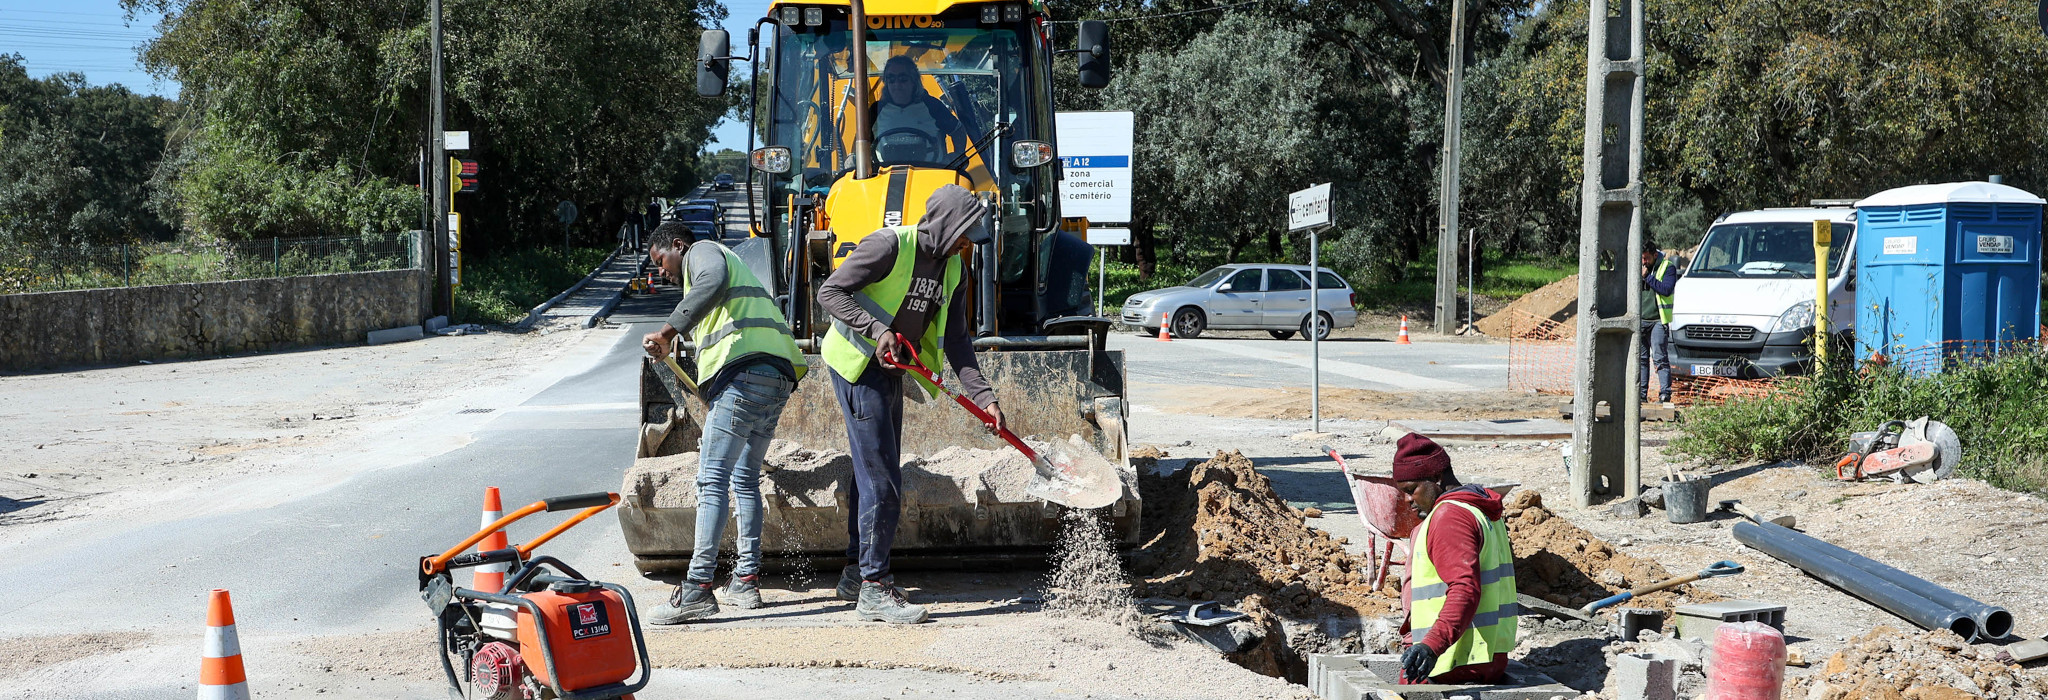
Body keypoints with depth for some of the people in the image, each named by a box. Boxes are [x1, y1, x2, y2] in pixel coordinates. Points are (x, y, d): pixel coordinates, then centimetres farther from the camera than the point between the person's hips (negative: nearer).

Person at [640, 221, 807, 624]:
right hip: (779, 376, 10)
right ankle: (747, 580, 17)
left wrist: (668, 331, -23)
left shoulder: (701, 252, 9)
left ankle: (697, 590, -19)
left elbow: (712, 282, -18)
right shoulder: (732, 264, 37)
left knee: (712, 479, -13)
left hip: (745, 371, -10)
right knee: (745, 478, 17)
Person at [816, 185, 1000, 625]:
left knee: (875, 472, 15)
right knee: (881, 478, -11)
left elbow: (955, 341, 7)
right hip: (857, 366, -9)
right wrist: (877, 330, -28)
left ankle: (857, 572, 29)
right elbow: (831, 293, -17)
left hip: (889, 372, 9)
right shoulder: (890, 246, -18)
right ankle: (873, 588, -6)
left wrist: (983, 396, -3)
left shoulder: (952, 269, 6)